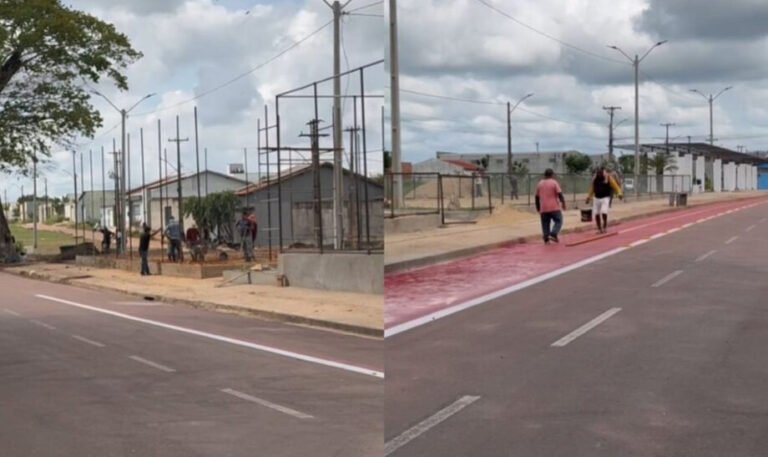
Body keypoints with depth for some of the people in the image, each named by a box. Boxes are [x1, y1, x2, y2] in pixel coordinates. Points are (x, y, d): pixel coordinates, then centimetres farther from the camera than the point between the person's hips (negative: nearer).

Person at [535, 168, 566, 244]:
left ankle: (546, 239, 0)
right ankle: (553, 234, -14)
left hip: (543, 208, 4)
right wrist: (563, 203, -6)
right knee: (558, 221, 4)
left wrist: (538, 207, 22)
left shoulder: (540, 184, 11)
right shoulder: (554, 182, -2)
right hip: (554, 207, -4)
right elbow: (560, 194, -10)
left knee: (545, 224, 6)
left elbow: (537, 197, 15)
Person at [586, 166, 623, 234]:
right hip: (597, 198, 5)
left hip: (605, 198, -4)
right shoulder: (595, 179, 6)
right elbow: (592, 188, 20)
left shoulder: (608, 178, -7)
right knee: (596, 214, -2)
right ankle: (599, 229, 13)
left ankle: (605, 227, 0)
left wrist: (619, 193, -22)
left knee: (603, 212, -21)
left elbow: (615, 186, -8)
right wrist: (589, 197, 22)